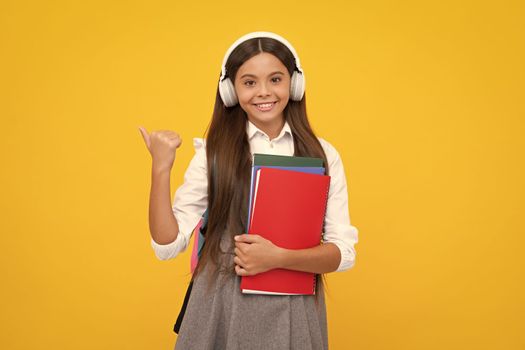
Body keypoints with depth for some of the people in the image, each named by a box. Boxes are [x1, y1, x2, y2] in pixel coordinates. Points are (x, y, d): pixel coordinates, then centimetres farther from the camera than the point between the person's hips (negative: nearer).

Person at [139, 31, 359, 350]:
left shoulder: (323, 155, -1)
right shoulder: (213, 153, -2)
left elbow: (344, 251, -4)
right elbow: (168, 245, -5)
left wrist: (278, 258, -18)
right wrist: (161, 169, -15)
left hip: (294, 310, 1)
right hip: (223, 305, 0)